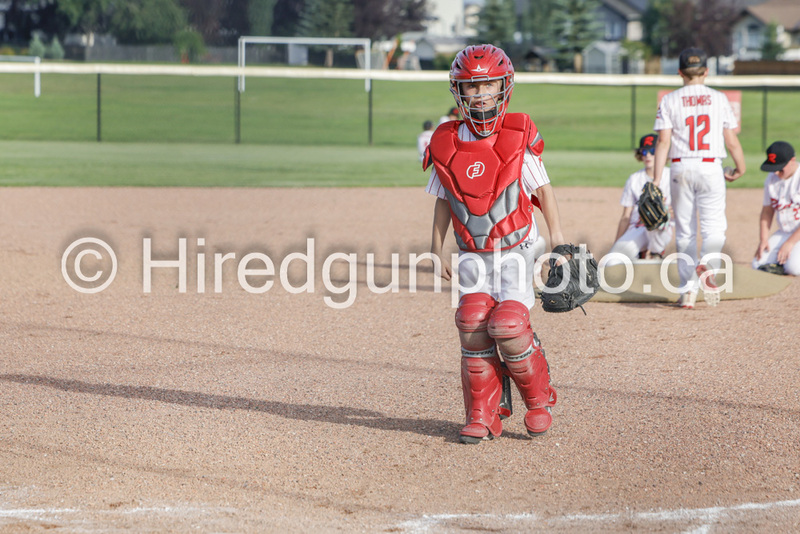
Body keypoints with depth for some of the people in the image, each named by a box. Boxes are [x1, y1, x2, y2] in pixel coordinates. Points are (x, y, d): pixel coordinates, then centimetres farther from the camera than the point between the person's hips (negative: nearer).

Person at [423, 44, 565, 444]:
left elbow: (542, 188, 0)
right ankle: (482, 416, 2)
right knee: (473, 326, -10)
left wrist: (558, 237, -1)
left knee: (508, 325, -15)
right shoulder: (446, 143, 1)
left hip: (515, 249, -3)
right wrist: (436, 250, 11)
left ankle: (539, 400, 9)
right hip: (473, 254, 3)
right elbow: (444, 201, 10)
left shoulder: (518, 136, -8)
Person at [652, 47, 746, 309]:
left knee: (685, 231, 9)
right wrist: (740, 169, 19)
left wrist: (656, 180, -7)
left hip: (680, 169, 1)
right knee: (714, 227, -1)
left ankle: (688, 290, 8)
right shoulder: (719, 99, 2)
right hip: (711, 168, -1)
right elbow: (732, 142, 2)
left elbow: (663, 142, -6)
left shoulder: (669, 100, 1)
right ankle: (707, 266, -32)